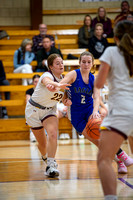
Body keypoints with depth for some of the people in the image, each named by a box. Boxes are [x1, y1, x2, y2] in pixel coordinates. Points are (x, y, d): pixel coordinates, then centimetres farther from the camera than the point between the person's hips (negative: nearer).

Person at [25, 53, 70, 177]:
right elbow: (48, 82, -51)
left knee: (53, 134, -25)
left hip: (50, 110, 4)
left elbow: (63, 97, 11)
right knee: (42, 143, 5)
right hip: (34, 109, -4)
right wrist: (58, 85, -74)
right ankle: (45, 157, 41)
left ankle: (50, 166, -28)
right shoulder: (47, 75, -24)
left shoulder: (63, 79, -4)